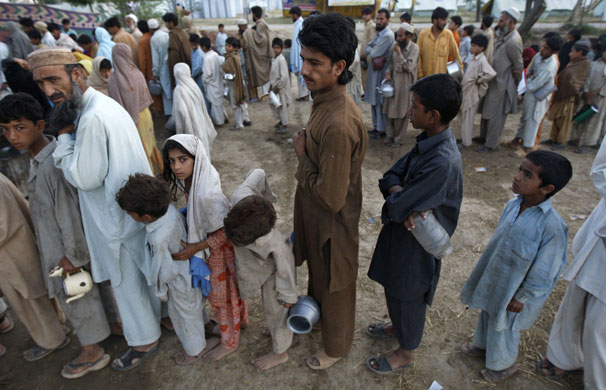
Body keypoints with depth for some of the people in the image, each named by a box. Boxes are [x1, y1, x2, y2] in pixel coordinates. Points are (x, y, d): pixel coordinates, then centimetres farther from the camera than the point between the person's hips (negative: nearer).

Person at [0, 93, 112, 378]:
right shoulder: (37, 159, 1)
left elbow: (68, 213, -26)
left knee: (75, 296, 10)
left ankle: (92, 353, 32)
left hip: (64, 249, -9)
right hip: (54, 245, 9)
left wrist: (73, 256, -18)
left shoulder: (52, 165, -29)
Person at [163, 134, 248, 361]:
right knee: (230, 286, 28)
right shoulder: (190, 180, -10)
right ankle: (240, 320, 54)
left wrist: (197, 247, -24)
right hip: (208, 239, 8)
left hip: (221, 247, -8)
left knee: (221, 293, 14)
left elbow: (227, 230, -28)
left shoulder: (206, 193, -37)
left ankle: (230, 342, 39)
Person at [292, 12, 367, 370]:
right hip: (316, 216, 9)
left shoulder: (339, 125, -35)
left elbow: (331, 198, -30)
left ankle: (336, 347, 45)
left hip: (332, 224, -8)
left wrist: (302, 156, -21)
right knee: (317, 272, 32)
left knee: (334, 286, 17)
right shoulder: (326, 101, -4)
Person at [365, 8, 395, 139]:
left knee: (380, 101, -2)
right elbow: (367, 47, 9)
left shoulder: (388, 35, -16)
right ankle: (376, 126, 25)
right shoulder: (378, 33, 13)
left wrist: (370, 52, 0)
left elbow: (374, 53, -19)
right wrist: (372, 50, -10)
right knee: (374, 100, 14)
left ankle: (381, 129, 8)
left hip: (381, 72, -9)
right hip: (374, 71, 9)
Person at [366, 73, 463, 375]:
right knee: (395, 288, 28)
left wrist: (397, 200, -9)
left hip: (416, 241, -8)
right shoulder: (429, 141, -5)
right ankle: (398, 326, 57)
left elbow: (398, 207, -30)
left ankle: (406, 351, 42)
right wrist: (399, 192, -24)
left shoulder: (443, 163, -34)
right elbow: (392, 174, -4)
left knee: (406, 295, 15)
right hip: (405, 232, 8)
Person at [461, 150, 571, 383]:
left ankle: (503, 364, 49)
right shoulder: (514, 204, -11)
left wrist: (521, 298, -14)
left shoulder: (552, 227, -33)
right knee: (488, 315, 29)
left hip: (514, 294, -6)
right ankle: (483, 346, 58)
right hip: (494, 280, 6)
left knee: (503, 327, 19)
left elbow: (544, 274, -23)